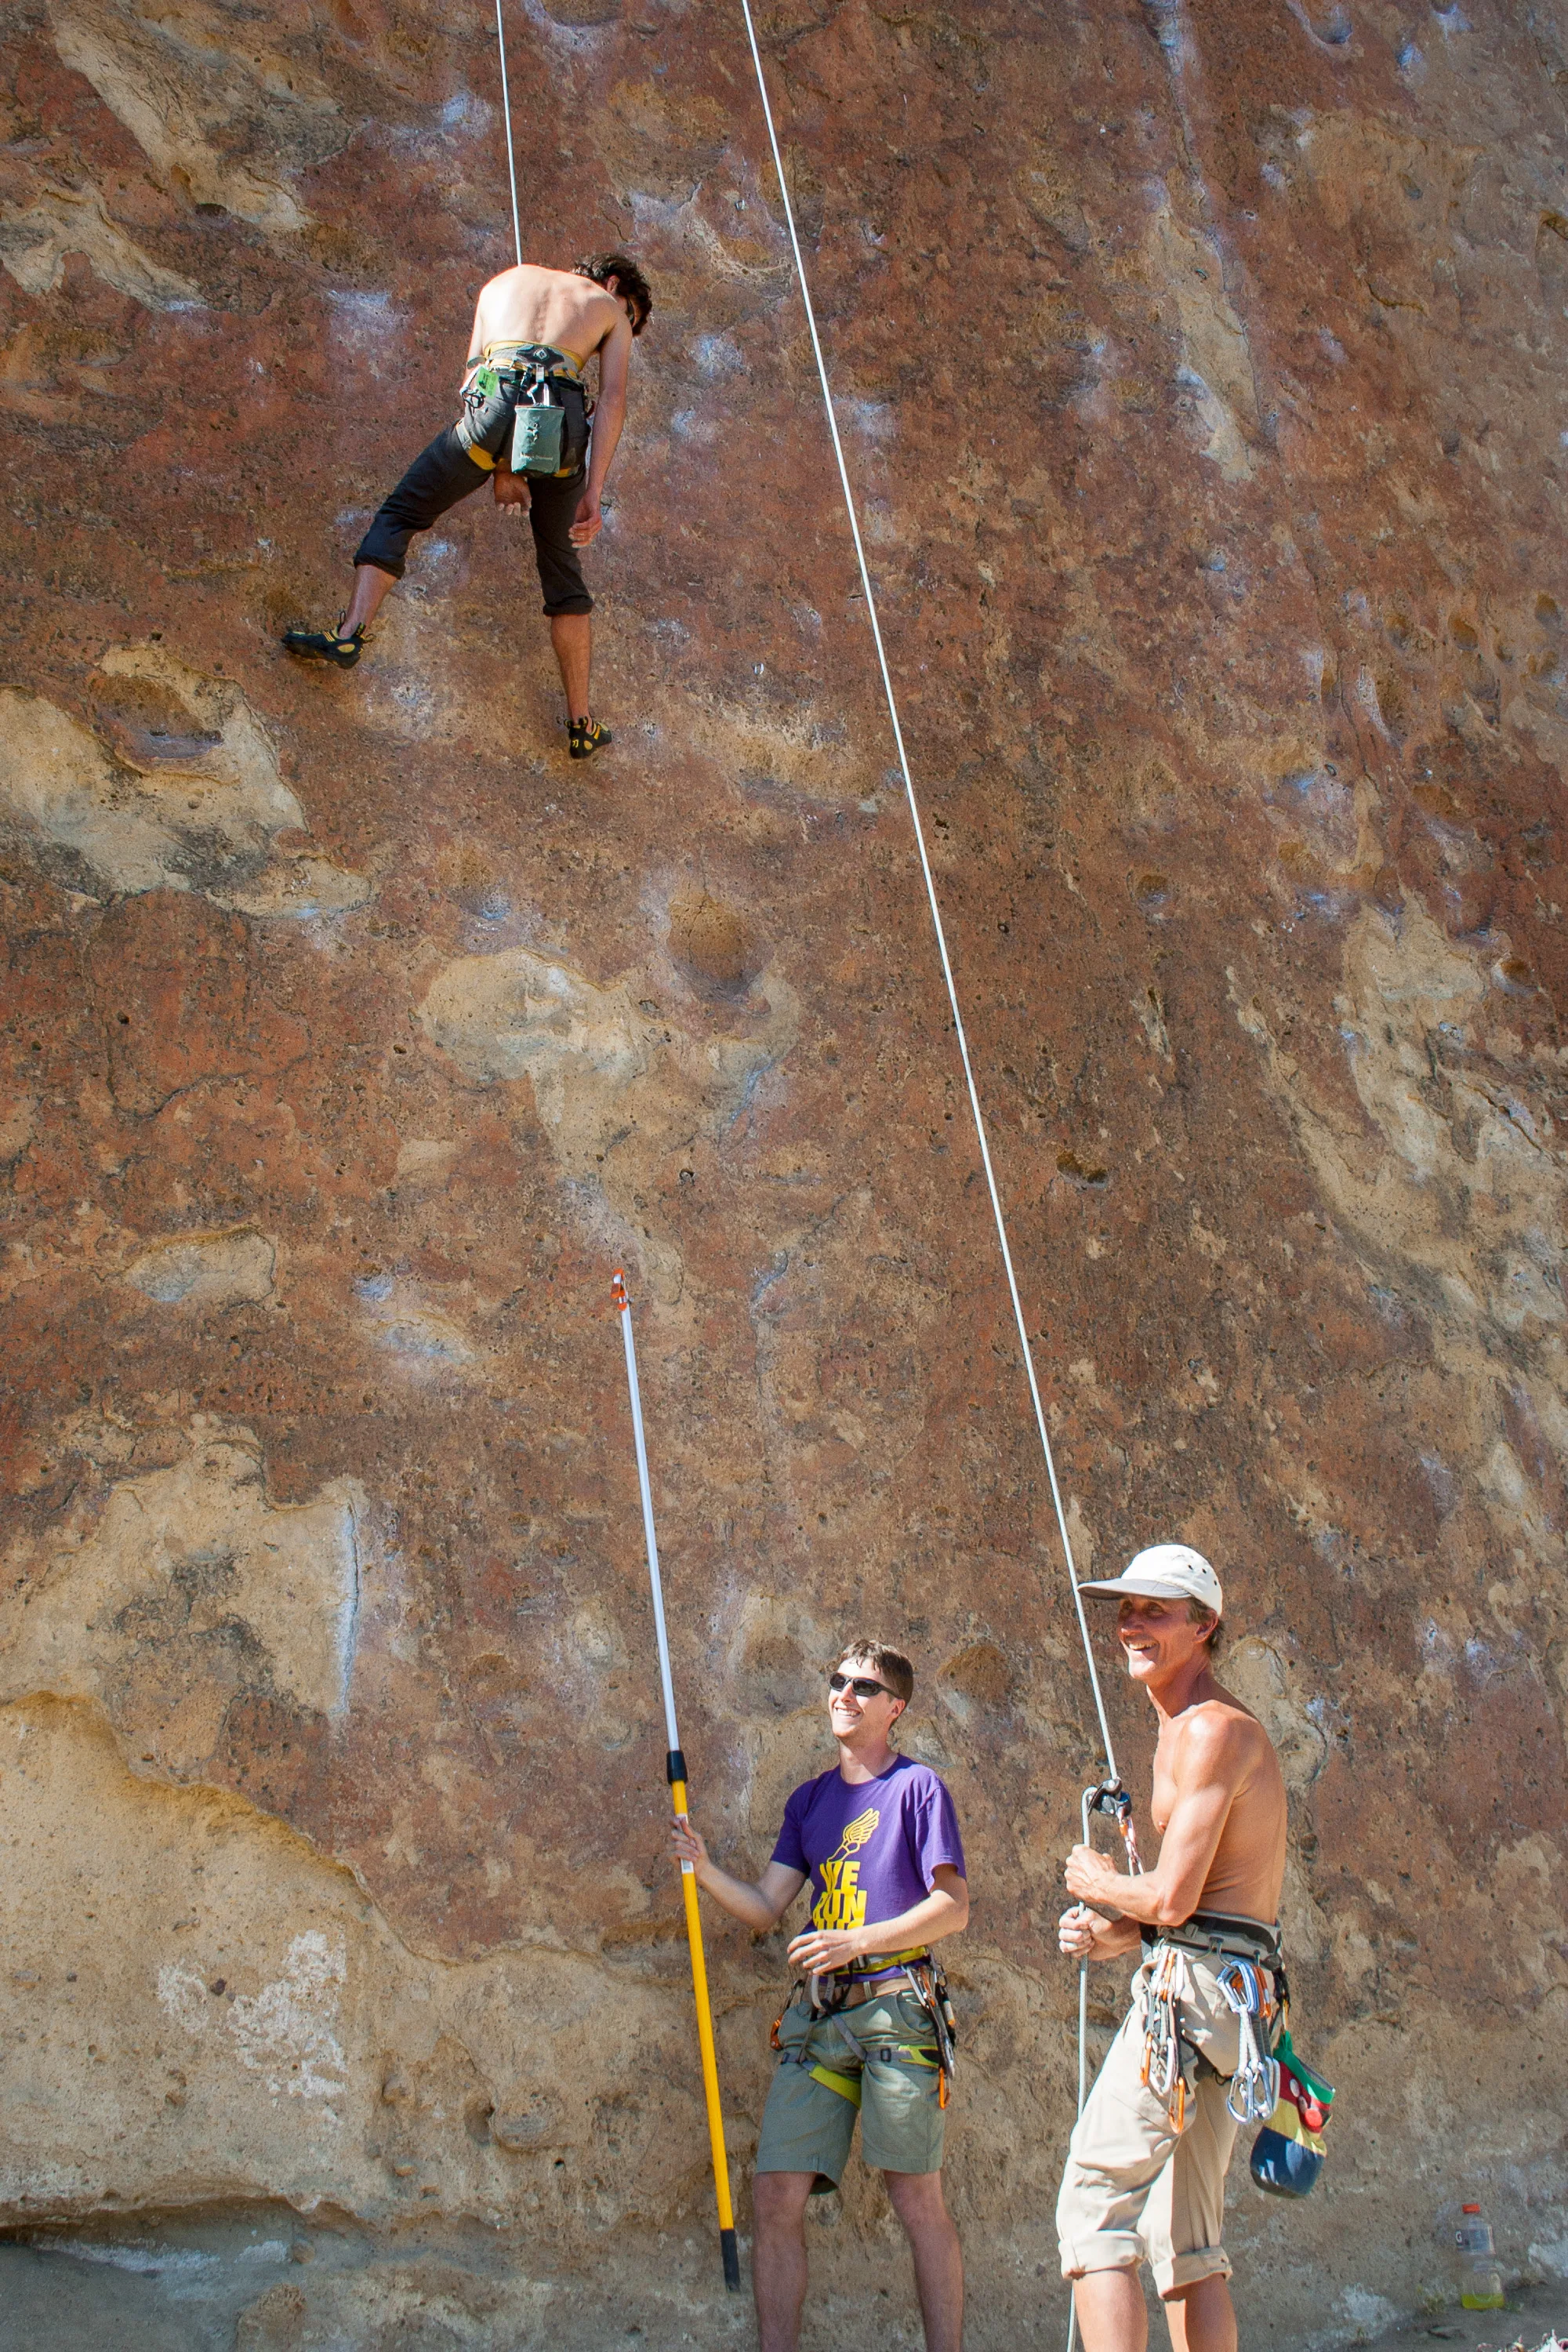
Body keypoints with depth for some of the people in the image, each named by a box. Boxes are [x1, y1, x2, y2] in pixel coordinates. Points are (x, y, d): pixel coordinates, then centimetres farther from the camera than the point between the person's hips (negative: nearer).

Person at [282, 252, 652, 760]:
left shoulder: (508, 280, 34)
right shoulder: (610, 309, 27)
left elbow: (478, 369, 19)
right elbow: (613, 402, 10)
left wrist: (500, 469, 11)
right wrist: (592, 495, 3)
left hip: (495, 399, 0)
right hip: (562, 417, 0)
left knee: (399, 514, 15)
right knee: (562, 568, 13)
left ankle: (349, 634, -2)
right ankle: (581, 724, 14)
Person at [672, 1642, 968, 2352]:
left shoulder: (916, 1786, 2)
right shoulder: (809, 1800, 18)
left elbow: (953, 1906, -5)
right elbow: (764, 1908, 15)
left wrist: (857, 1941, -14)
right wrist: (705, 1871, -3)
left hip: (895, 2006, -5)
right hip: (817, 2014, 5)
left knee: (917, 2199, -4)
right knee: (776, 2196, -1)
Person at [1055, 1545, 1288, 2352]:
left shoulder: (1213, 1730, -12)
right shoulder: (1186, 1731, 20)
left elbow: (1174, 1898, -18)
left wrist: (1099, 1885, 1)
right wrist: (1108, 1933, 6)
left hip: (1194, 1983, -10)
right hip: (1222, 1992, 10)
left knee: (1096, 2206, -10)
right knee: (1187, 2241, 12)